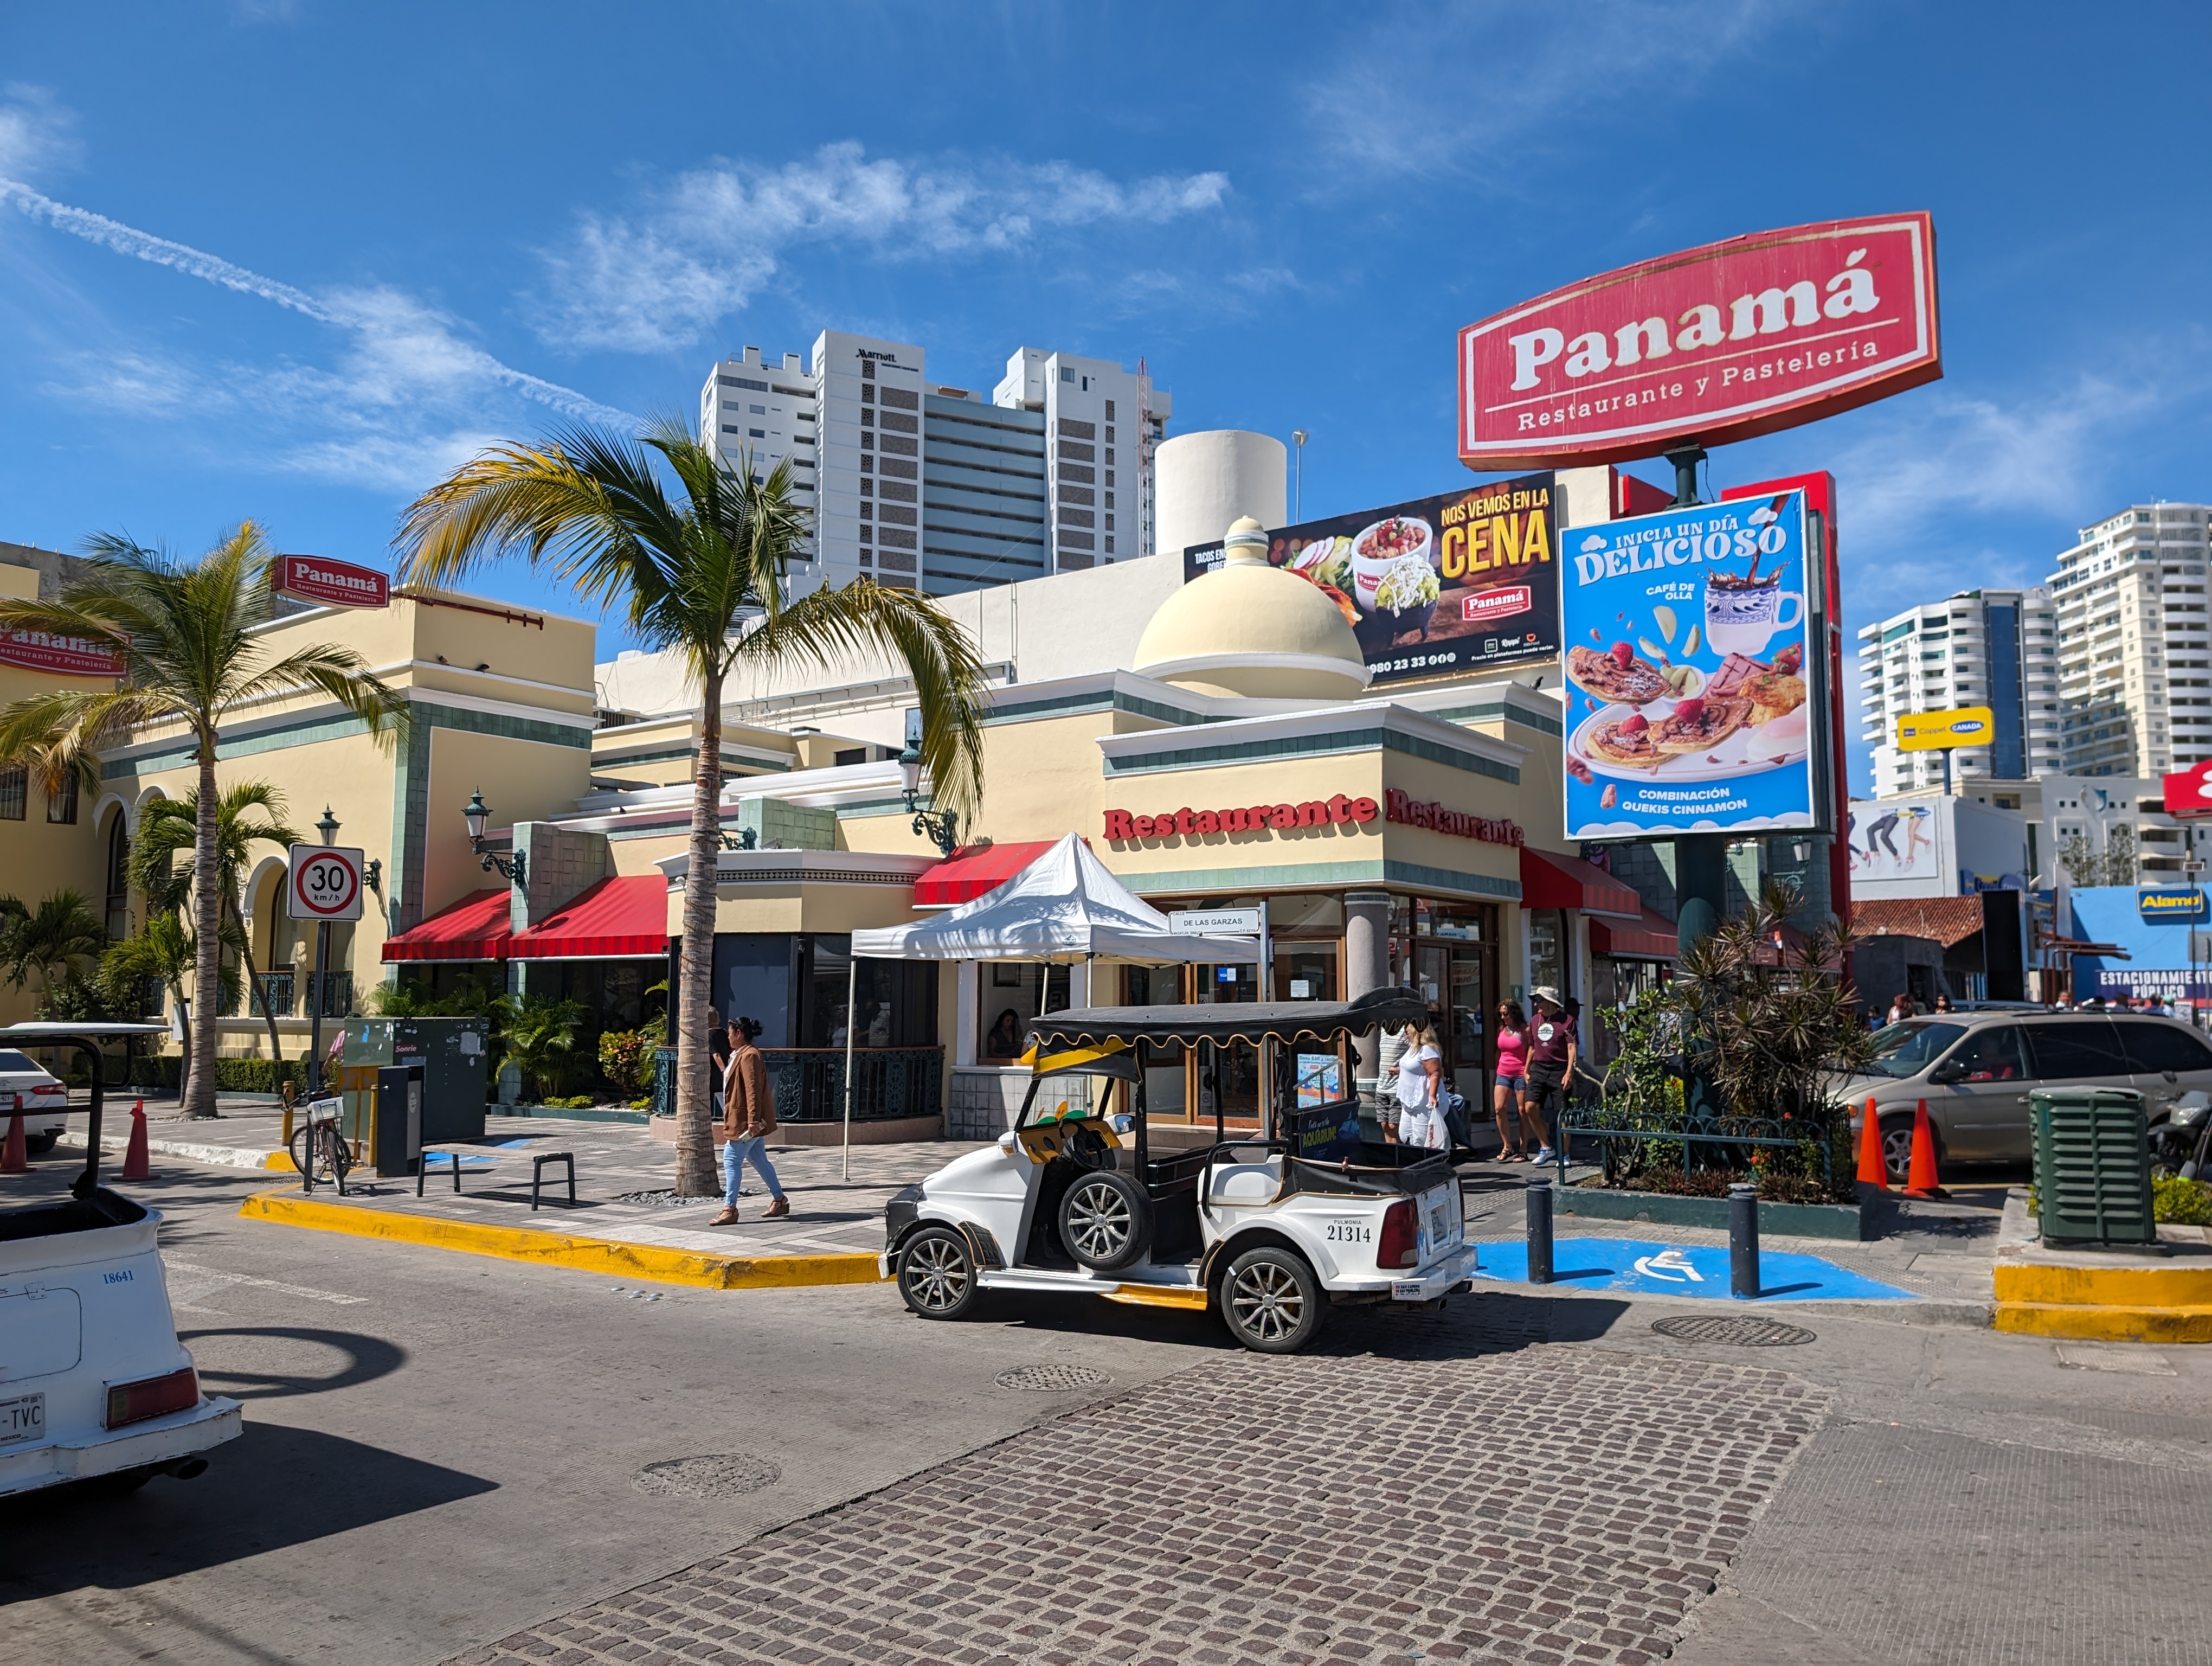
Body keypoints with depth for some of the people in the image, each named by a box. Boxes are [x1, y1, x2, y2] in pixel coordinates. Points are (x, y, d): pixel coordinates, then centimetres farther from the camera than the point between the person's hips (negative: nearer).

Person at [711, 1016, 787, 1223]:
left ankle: (730, 1209, -6)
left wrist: (753, 1120, -28)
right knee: (759, 1160, 14)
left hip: (745, 1121, -11)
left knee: (732, 1160, -8)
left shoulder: (749, 1056, -17)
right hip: (748, 1120, 11)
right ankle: (780, 1200, 21)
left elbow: (753, 1090, -24)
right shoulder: (741, 1055, 17)